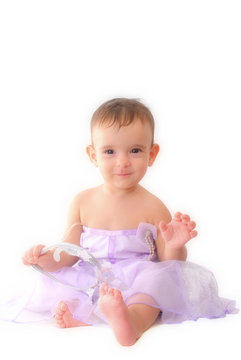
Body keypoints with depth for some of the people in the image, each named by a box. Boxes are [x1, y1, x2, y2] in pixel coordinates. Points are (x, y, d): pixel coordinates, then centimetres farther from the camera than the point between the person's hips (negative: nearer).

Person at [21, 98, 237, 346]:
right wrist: (47, 258, -10)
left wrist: (175, 247, -21)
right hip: (90, 285, 3)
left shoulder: (153, 207, -2)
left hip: (137, 285, -3)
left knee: (158, 280, -33)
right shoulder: (83, 202, 6)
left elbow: (167, 264, 1)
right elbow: (69, 253, 11)